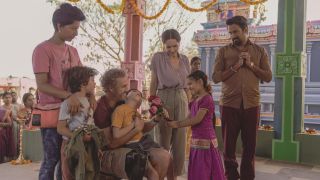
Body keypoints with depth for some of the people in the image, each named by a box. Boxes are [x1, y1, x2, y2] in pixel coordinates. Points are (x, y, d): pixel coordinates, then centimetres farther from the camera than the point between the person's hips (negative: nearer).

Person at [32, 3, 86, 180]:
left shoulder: (73, 51, 12)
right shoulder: (43, 50, -9)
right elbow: (42, 85, -15)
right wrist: (68, 96, -26)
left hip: (72, 111, 7)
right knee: (52, 159, 1)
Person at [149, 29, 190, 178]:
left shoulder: (184, 60, 9)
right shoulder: (158, 57, -2)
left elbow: (187, 85, 13)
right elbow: (153, 83, 0)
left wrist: (190, 105, 10)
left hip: (181, 99, 4)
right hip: (164, 99, -4)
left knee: (180, 140, 6)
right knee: (163, 139, 2)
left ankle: (175, 173, 18)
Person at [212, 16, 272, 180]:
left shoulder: (259, 51, 10)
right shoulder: (223, 51, 6)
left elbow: (268, 77, 6)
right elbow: (215, 77, -1)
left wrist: (251, 65, -7)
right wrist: (235, 67, -11)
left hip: (251, 104, 1)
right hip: (229, 104, -1)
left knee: (250, 145, 7)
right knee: (229, 144, 5)